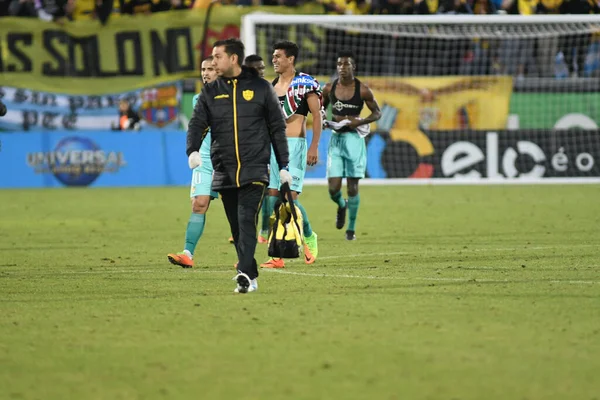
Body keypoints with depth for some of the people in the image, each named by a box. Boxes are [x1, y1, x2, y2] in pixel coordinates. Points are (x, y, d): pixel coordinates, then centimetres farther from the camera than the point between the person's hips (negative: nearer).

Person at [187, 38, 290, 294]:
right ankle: (251, 276, 14)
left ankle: (245, 275, -25)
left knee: (247, 220, -17)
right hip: (223, 172, 4)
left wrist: (283, 166, 6)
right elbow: (197, 123, 1)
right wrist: (193, 150, -20)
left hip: (254, 170, -4)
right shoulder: (210, 92, 10)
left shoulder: (260, 88, 4)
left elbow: (277, 128, 8)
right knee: (237, 228, 6)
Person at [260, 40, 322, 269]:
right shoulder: (272, 86, 15)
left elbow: (317, 115, -8)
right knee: (273, 196, 0)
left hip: (294, 145, -7)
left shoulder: (304, 83, -5)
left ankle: (309, 237, 14)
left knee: (290, 196, -13)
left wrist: (314, 146, -15)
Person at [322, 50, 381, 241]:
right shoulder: (329, 89, 0)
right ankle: (341, 206, 30)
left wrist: (360, 121, -15)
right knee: (333, 188, -6)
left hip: (354, 138, -2)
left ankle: (351, 228, 15)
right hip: (336, 139, 2)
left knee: (352, 187, 0)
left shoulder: (362, 90, -7)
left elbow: (377, 113, 1)